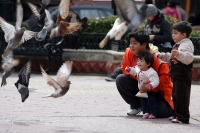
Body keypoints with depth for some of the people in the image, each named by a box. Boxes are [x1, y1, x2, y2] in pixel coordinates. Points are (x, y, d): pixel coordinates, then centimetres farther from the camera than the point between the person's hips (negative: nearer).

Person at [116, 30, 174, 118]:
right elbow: (125, 68, 0)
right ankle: (136, 105, 0)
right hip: (139, 84, 5)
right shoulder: (129, 53, -13)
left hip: (157, 90, -5)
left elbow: (165, 77, -27)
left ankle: (170, 107, 16)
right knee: (120, 80, -19)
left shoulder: (156, 57, -26)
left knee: (160, 112, -25)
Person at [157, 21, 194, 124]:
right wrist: (162, 56, 24)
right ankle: (177, 114, 27)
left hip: (183, 77, -11)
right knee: (176, 96, 17)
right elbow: (171, 58, 32)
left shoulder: (186, 45, -16)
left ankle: (183, 118, -5)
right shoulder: (178, 45, 18)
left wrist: (178, 54, -43)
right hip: (177, 76, 11)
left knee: (181, 96, -8)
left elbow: (188, 59, -31)